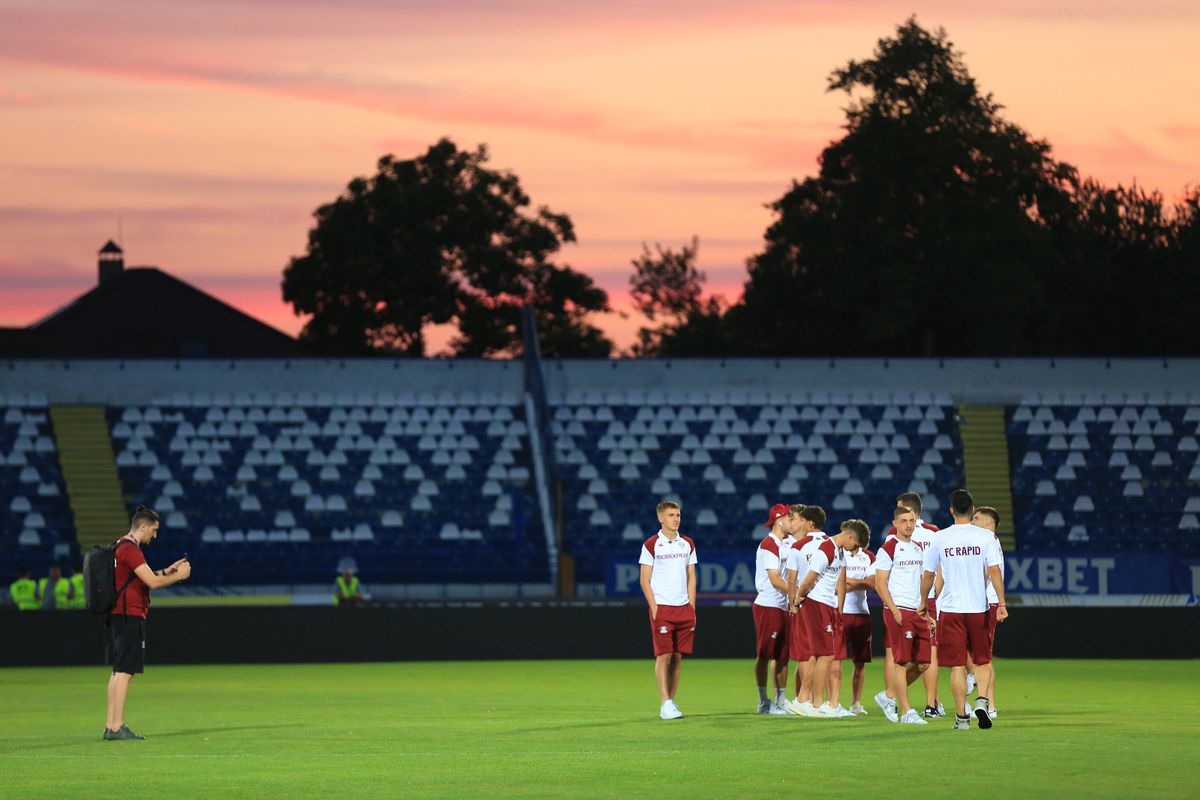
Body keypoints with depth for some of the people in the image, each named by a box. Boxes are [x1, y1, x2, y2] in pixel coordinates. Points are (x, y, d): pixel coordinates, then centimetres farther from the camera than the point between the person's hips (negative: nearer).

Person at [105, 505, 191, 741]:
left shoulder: (122, 546, 19)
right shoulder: (130, 549, -14)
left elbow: (144, 578, 27)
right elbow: (152, 582, -18)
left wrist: (168, 571, 23)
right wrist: (178, 576, -5)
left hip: (118, 616, 11)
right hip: (129, 616, -11)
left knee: (119, 672, 12)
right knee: (125, 672, -11)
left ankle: (111, 726, 14)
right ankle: (117, 727, -13)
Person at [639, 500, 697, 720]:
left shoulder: (687, 544, 11)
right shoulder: (651, 545, -2)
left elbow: (691, 577, 15)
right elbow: (645, 580, -2)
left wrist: (692, 607, 6)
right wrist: (654, 607, -11)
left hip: (684, 608, 5)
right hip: (662, 607, -5)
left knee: (677, 657, 6)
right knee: (663, 656, -7)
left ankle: (671, 700, 11)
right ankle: (665, 704, -9)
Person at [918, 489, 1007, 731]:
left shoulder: (940, 538, 1)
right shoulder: (986, 537, -1)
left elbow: (928, 575, 8)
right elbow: (994, 571, -9)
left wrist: (923, 603, 22)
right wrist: (1001, 604, -8)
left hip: (950, 609, 0)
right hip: (978, 608, 0)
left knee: (957, 665, 3)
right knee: (983, 660, 14)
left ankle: (961, 717, 2)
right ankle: (982, 700, -10)